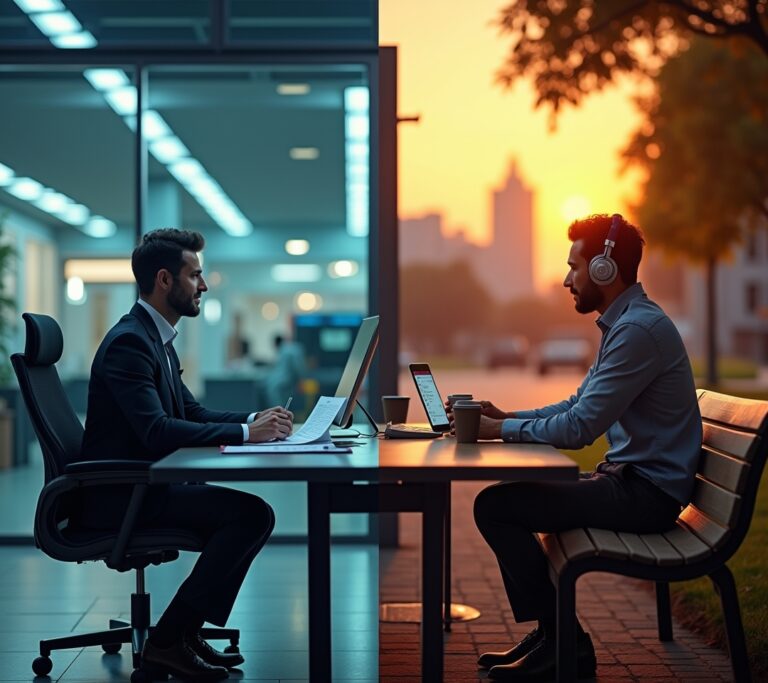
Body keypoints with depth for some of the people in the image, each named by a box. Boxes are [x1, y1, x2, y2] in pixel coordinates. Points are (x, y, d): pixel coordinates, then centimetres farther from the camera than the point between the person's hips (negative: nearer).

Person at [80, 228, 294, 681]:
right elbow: (156, 431, -28)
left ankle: (186, 630, 9)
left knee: (252, 515, 7)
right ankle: (168, 641, -12)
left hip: (143, 485, 10)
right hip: (118, 496, -10)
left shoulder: (156, 338, 14)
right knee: (251, 513, -19)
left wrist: (254, 420, 1)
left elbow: (191, 412, 18)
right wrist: (244, 433, -25)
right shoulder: (129, 342, -18)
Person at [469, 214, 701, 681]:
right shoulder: (625, 323, 14)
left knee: (495, 506, -13)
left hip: (647, 493, -11)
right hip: (632, 478, 11)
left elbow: (579, 428, -23)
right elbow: (578, 404, 18)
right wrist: (508, 418, 6)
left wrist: (503, 430, -11)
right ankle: (549, 634, 16)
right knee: (509, 496, 15)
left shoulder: (639, 329, -20)